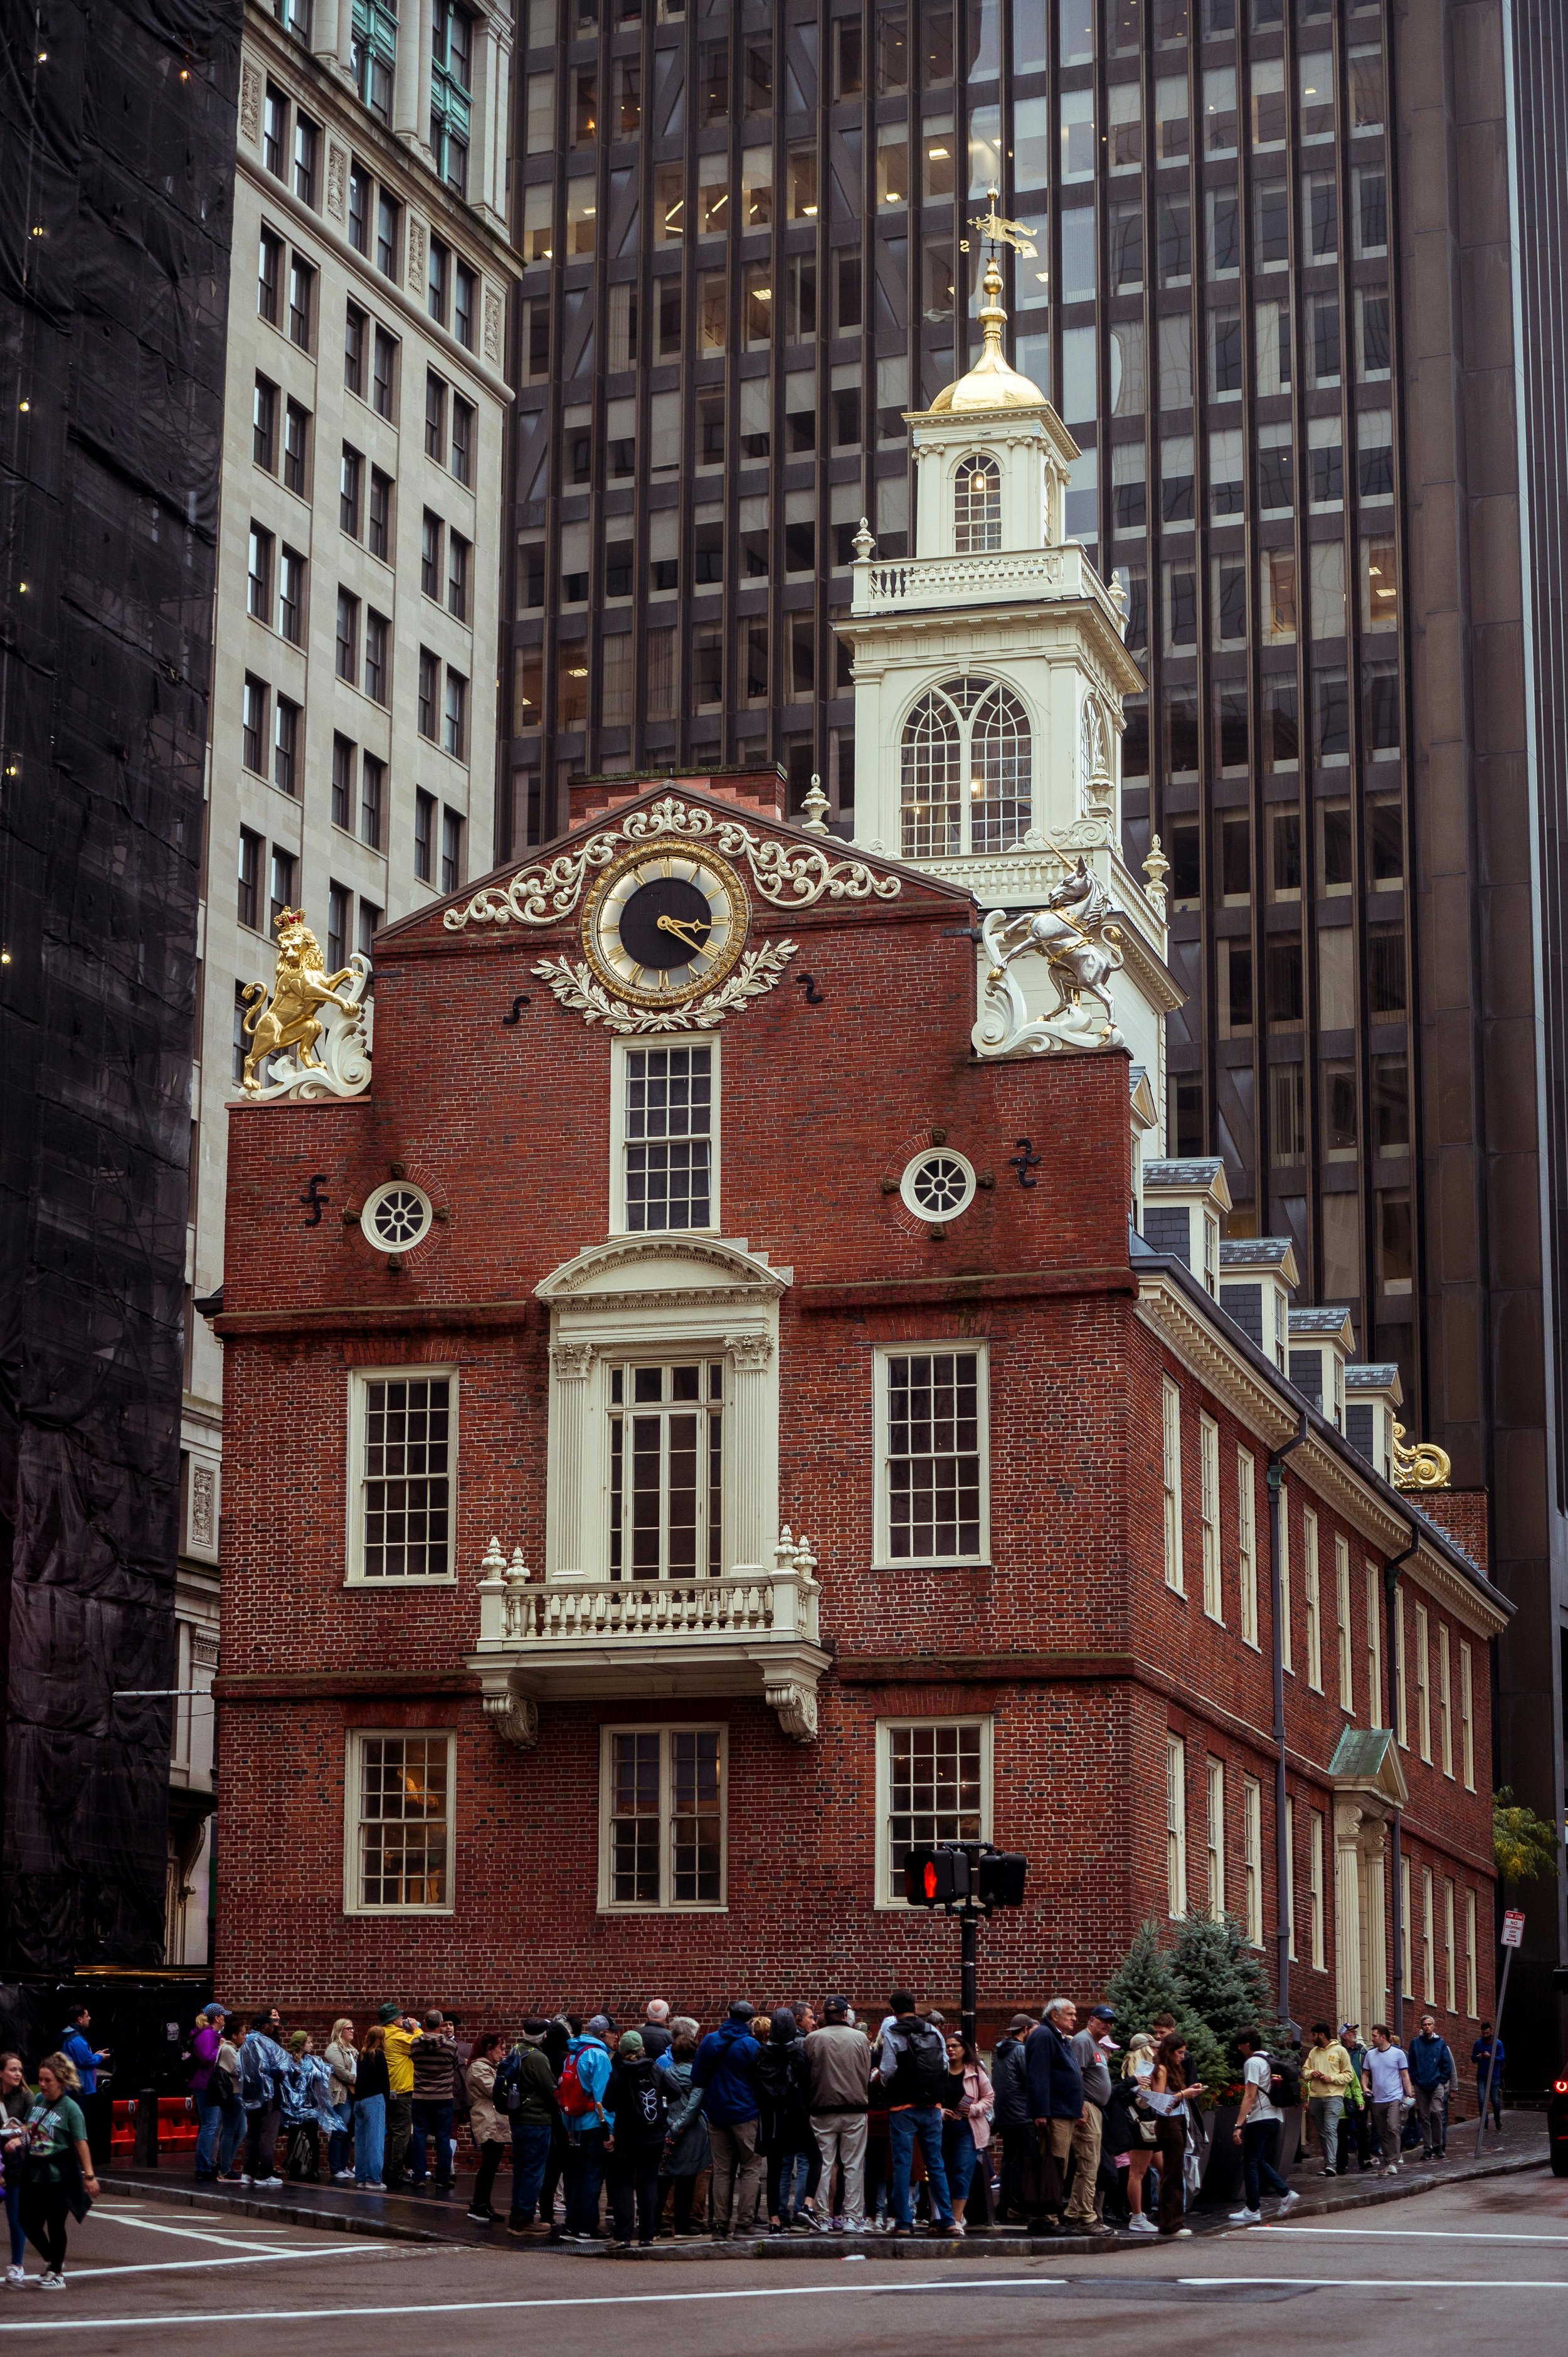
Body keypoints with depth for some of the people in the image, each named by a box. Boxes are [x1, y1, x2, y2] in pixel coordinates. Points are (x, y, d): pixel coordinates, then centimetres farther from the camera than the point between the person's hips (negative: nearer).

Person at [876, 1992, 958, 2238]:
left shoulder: (891, 2035, -8)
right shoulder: (935, 2033, 6)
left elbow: (887, 2073, -10)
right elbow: (945, 2067, 8)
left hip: (903, 2107, -4)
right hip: (932, 2107, 4)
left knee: (902, 2165, 1)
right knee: (936, 2164, 9)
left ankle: (903, 2222, -1)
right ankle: (946, 2220, 6)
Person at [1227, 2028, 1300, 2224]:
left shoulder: (1252, 2063, -12)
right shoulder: (1268, 2060, 15)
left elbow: (1250, 2096, -19)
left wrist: (1239, 2125, -21)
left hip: (1259, 2120, -9)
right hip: (1275, 2118, 9)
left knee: (1250, 2163, -2)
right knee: (1260, 2162, 16)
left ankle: (1252, 2210, 0)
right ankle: (1286, 2194, 7)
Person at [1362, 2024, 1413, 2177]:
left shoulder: (1398, 2053, -1)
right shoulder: (1371, 2055, 11)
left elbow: (1405, 2076, 1)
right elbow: (1365, 2074, 18)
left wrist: (1409, 2095, -5)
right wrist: (1365, 2087, -1)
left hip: (1394, 2099, -5)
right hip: (1377, 2100, 5)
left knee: (1394, 2129, -20)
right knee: (1383, 2134, 8)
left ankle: (1393, 2162, -21)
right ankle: (1388, 2163, 15)